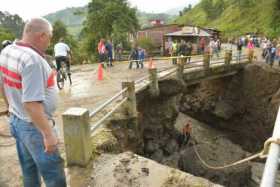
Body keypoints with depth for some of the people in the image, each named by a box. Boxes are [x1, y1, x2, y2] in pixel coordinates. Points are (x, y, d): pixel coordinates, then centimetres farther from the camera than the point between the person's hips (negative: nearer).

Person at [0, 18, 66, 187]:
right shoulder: (32, 59, -26)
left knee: (29, 171, 24)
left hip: (16, 120, 9)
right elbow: (32, 103, -30)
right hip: (34, 126, -9)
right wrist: (48, 134, -24)